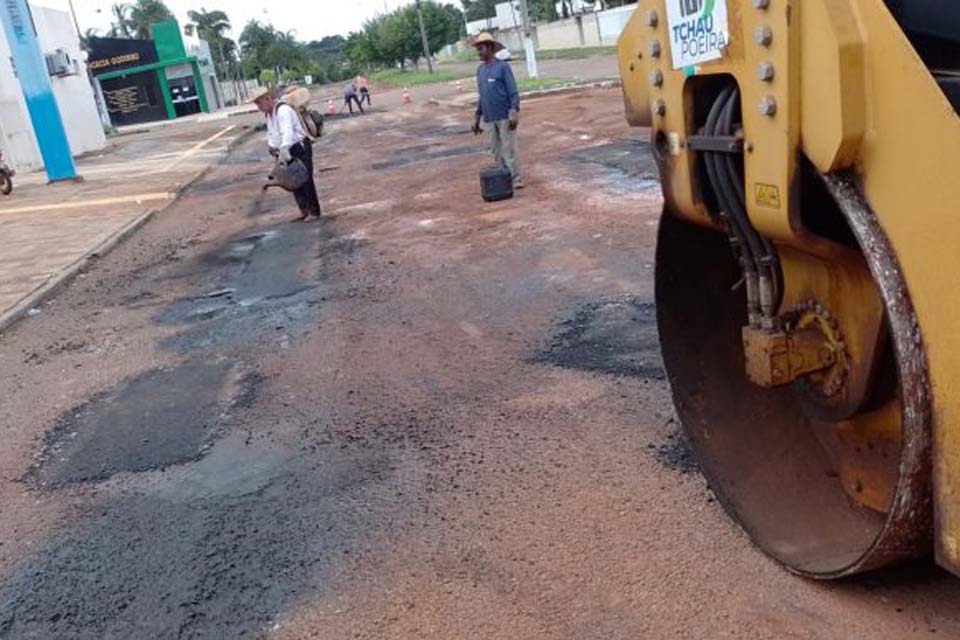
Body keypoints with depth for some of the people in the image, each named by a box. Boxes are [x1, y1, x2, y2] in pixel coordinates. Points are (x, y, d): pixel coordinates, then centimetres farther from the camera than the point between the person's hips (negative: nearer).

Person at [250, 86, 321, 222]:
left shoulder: (283, 110, -21)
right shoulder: (267, 114, 9)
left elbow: (287, 132, -34)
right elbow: (271, 133, 15)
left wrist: (284, 150, -44)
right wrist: (273, 148, -2)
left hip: (300, 148, -9)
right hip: (288, 150, 9)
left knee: (305, 179, -5)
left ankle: (314, 211, 4)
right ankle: (304, 211, 18)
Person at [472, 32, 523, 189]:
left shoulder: (503, 67, -6)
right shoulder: (480, 70, 12)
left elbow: (513, 92, -9)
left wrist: (514, 112, -20)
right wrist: (477, 117, 18)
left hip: (505, 116, -6)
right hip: (489, 118, 6)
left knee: (509, 148, -7)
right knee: (496, 150, 9)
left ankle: (516, 179, -3)